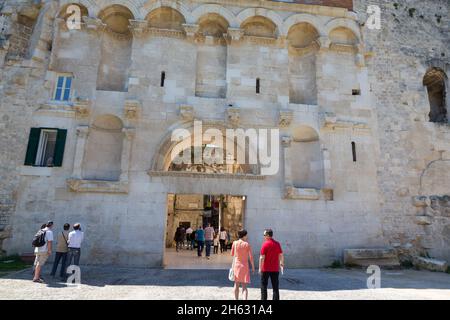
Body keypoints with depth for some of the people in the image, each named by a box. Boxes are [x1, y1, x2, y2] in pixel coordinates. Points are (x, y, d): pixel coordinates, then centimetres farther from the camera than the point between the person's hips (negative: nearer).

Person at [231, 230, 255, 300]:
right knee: (244, 286, 3)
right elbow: (251, 257, -8)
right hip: (244, 266, -2)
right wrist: (253, 267, 1)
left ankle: (236, 299, 27)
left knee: (236, 284, 16)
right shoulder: (247, 244, -10)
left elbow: (232, 254, 5)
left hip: (236, 265, 2)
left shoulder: (235, 243, -4)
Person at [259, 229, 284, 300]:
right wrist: (281, 263, 23)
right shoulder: (277, 244, 1)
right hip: (275, 269, 4)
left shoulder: (265, 244, -12)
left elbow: (262, 257, -14)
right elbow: (281, 255, 5)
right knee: (275, 287, 11)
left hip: (266, 269, -4)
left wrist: (260, 268, -7)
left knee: (264, 286, 9)